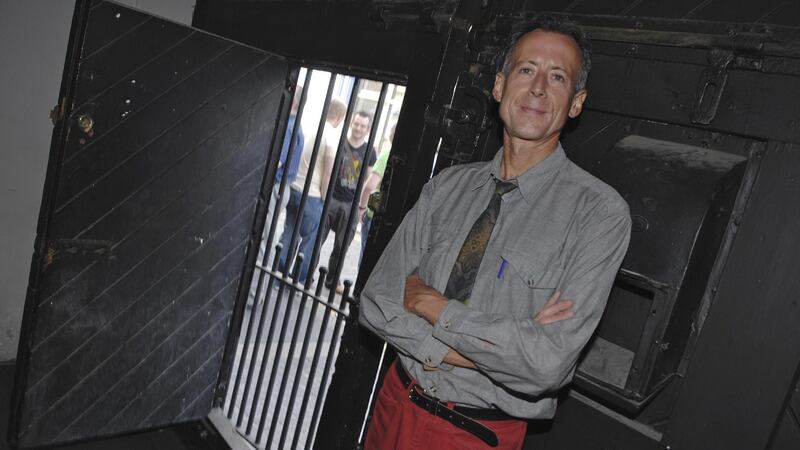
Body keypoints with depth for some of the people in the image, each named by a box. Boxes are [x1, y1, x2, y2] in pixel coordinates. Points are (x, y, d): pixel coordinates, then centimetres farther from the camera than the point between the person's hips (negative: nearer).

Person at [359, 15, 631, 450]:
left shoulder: (599, 210, -17)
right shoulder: (447, 186, -3)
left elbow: (548, 364, -23)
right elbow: (376, 301, -9)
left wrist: (432, 306, -16)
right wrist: (493, 348, -21)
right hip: (396, 403, 4)